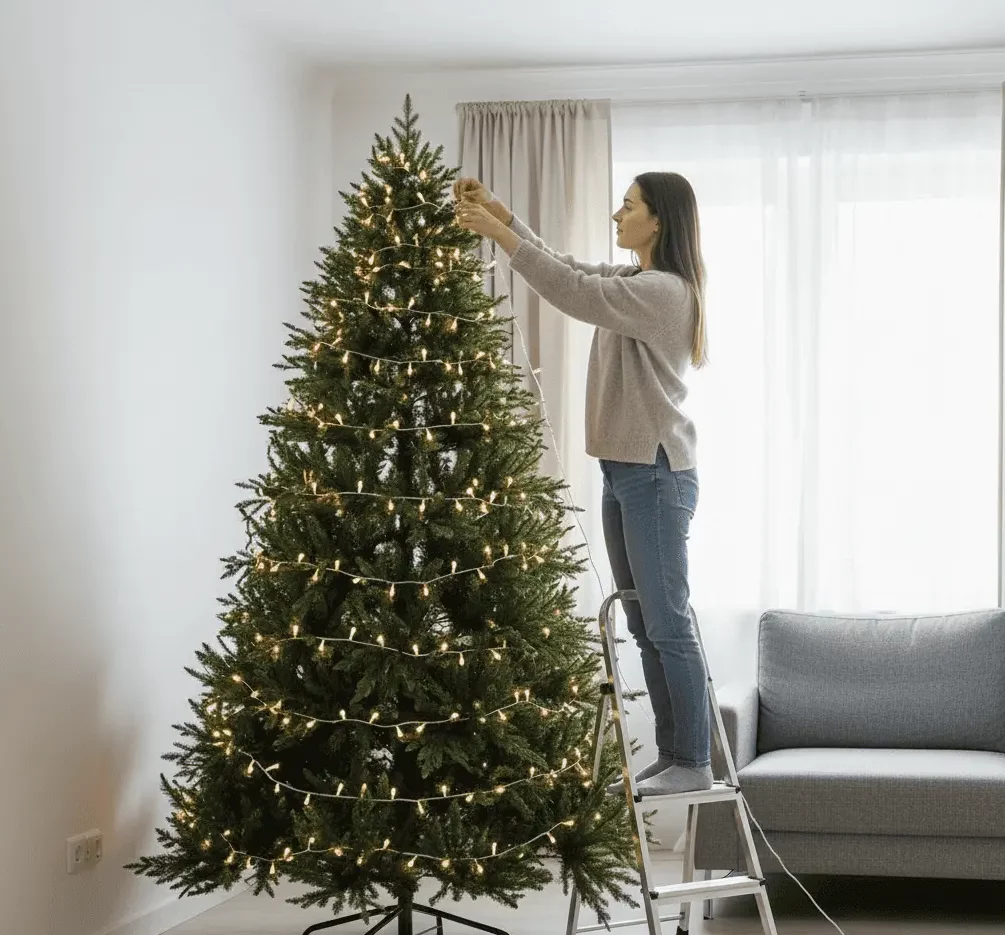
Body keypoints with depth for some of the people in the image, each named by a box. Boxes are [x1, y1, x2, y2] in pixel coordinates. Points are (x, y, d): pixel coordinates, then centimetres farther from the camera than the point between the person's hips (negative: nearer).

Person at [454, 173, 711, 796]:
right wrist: (502, 214, 10)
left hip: (656, 473, -10)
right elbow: (565, 266, 22)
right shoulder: (633, 281, 15)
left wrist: (500, 235, -19)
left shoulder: (665, 290, -15)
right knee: (645, 625, 10)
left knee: (668, 622, -6)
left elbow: (573, 293, -23)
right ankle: (670, 757, 16)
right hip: (624, 470, 10)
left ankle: (695, 764, -1)